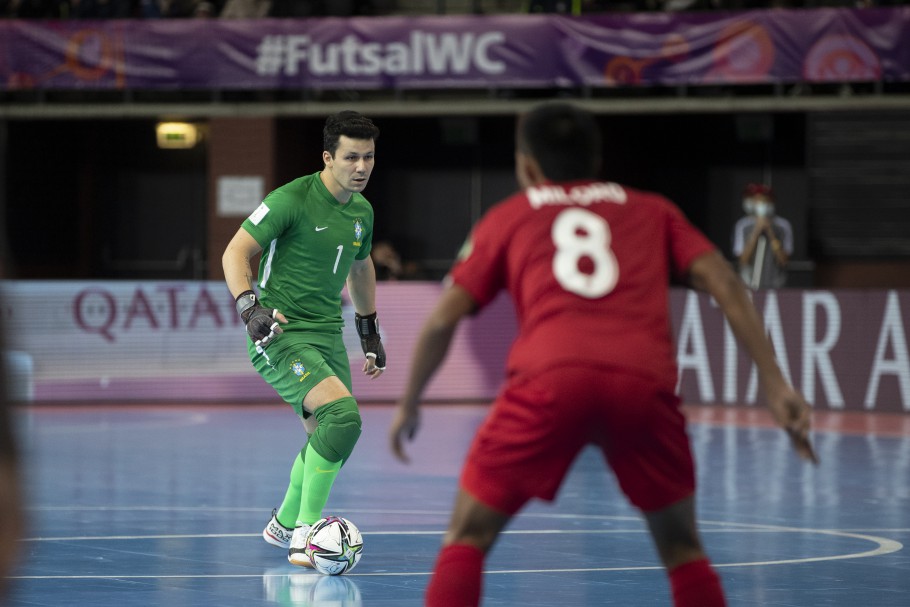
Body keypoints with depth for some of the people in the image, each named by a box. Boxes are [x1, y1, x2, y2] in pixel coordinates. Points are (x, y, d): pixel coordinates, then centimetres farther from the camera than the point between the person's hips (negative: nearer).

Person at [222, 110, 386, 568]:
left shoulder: (362, 211, 9)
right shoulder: (293, 199, -15)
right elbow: (235, 253, -14)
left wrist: (370, 330, 30)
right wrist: (249, 305, -29)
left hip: (328, 334, 8)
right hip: (280, 335, -8)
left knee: (329, 437, 11)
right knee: (343, 414, -26)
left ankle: (285, 522, 36)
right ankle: (306, 530, -17)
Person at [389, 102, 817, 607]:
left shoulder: (509, 216, 27)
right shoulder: (652, 210, 29)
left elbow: (441, 320, 21)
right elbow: (723, 284, 14)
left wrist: (409, 405, 34)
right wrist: (775, 384, 10)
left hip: (549, 378, -1)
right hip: (644, 383, 1)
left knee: (467, 537, 13)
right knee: (681, 547, 21)